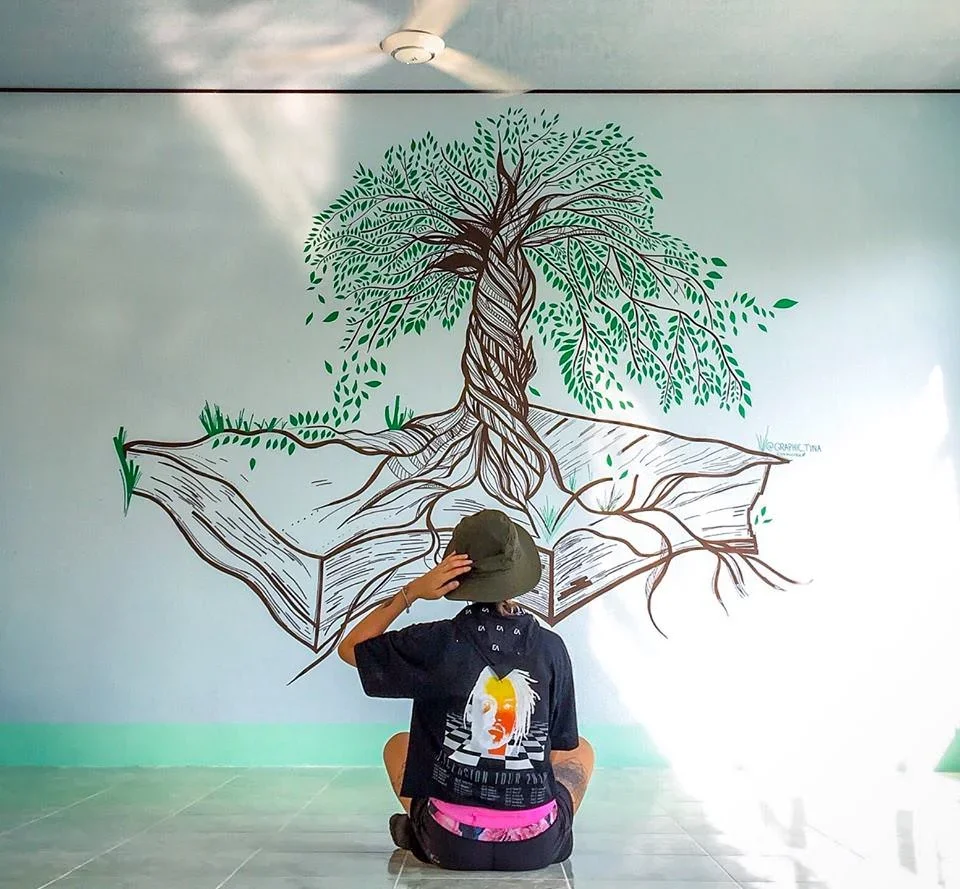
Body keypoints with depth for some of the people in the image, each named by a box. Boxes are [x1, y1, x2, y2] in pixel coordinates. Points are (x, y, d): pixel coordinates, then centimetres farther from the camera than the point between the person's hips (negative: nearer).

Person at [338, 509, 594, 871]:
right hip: (537, 847, 1)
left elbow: (350, 647, 5)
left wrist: (411, 592, -5)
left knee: (398, 745, 26)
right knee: (582, 751, 29)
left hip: (453, 845, 0)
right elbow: (565, 746, 6)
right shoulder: (551, 647, -6)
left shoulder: (438, 642, -12)